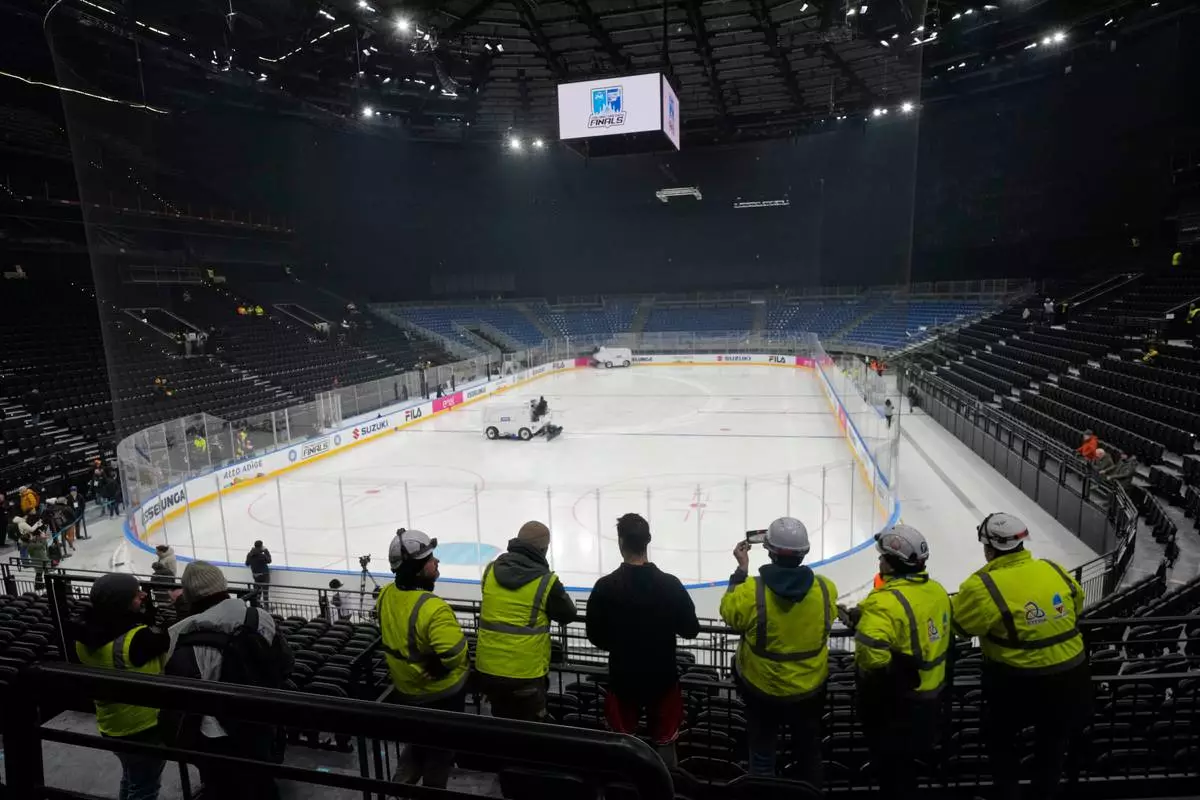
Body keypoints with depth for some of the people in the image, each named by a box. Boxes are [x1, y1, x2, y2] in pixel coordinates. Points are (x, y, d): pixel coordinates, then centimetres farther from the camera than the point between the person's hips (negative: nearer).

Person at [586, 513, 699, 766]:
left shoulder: (605, 586, -16)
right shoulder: (670, 584, -16)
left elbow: (595, 637, -7)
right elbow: (691, 630, -7)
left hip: (623, 679, 0)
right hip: (663, 678, 0)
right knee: (664, 743, 18)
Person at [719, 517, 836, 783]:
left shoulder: (751, 591, -27)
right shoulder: (825, 589, -18)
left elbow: (729, 613, -7)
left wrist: (741, 569, -2)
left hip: (763, 690, -2)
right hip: (810, 689, 2)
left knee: (762, 757, 20)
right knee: (809, 753, 27)